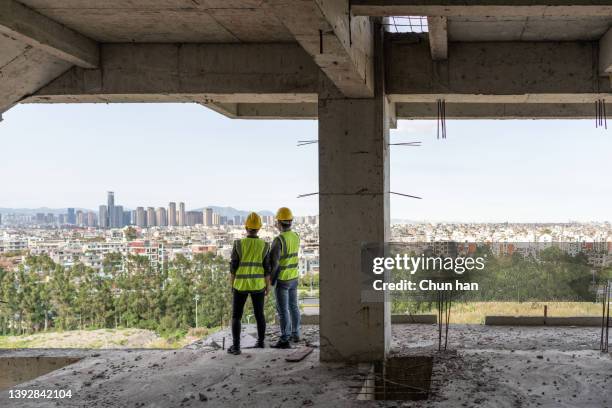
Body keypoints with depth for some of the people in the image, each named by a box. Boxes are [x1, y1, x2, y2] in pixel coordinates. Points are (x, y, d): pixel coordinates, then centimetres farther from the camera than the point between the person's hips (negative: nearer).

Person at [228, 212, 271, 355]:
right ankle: (261, 341, 26)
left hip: (241, 284, -2)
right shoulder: (264, 245, -8)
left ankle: (236, 347, 2)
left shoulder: (238, 244, -13)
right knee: (259, 314, 18)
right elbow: (267, 268, -5)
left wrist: (232, 284, 4)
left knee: (236, 316, 7)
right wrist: (268, 286, 6)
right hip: (257, 284, 2)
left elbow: (233, 266, -9)